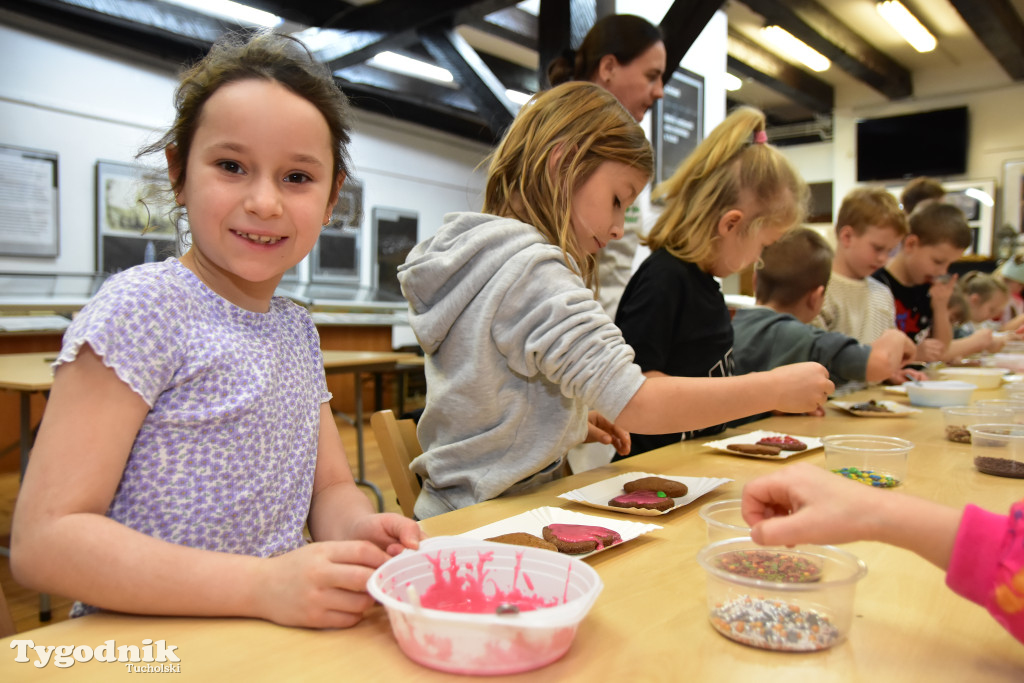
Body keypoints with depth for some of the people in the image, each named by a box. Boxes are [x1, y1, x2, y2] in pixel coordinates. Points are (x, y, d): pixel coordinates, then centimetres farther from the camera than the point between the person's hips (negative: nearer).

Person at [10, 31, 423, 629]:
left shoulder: (297, 327, 8)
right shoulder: (143, 307, -12)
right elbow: (43, 539, -16)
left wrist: (360, 529, -13)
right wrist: (264, 585, -25)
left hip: (278, 638, 5)